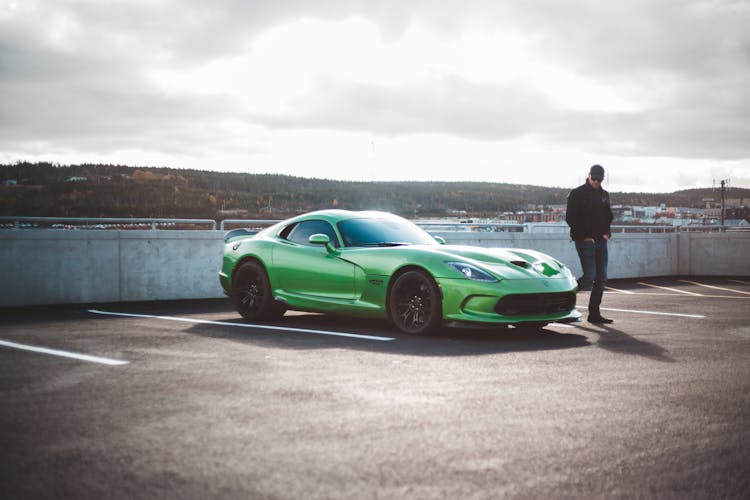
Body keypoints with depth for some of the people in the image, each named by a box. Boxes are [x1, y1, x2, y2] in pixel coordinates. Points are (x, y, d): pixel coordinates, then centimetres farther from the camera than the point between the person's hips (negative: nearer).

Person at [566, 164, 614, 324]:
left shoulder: (604, 195, 15)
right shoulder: (577, 194, -4)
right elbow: (570, 218, -8)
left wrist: (607, 232, 6)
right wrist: (584, 236, -12)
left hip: (601, 240, 7)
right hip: (585, 241, -7)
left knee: (601, 278, 3)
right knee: (590, 277, -15)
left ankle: (594, 314, 8)